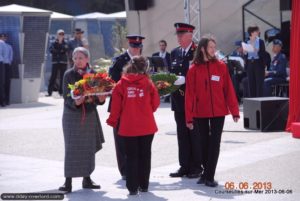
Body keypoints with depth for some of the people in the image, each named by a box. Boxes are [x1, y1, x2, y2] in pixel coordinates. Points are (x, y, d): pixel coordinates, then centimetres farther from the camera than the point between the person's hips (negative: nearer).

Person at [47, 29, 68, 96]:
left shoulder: (65, 43, 10)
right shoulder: (54, 43, 8)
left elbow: (65, 49, -8)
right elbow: (51, 50, -6)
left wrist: (60, 43, -10)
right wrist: (60, 51, -10)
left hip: (63, 61, 1)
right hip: (55, 61, -1)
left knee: (62, 77, -2)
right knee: (53, 76, -5)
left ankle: (61, 91, 4)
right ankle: (50, 91, -5)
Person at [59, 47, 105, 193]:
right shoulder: (69, 75, -6)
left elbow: (98, 95, 4)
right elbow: (66, 97, -11)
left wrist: (101, 99, -18)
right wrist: (75, 102, -30)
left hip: (89, 115, 3)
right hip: (72, 115, -3)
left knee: (89, 147, 7)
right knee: (71, 147, -7)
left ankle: (87, 179, 20)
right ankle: (68, 182, -5)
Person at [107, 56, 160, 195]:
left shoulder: (121, 84, -7)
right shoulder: (148, 83, -6)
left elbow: (116, 105, -5)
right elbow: (155, 103, 1)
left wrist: (113, 121, 10)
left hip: (128, 127, -1)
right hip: (147, 126, 1)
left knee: (131, 157, 6)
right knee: (145, 155, 13)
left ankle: (133, 187, 3)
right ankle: (144, 185, 18)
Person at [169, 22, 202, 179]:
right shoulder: (175, 53, 13)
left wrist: (184, 84, -18)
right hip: (179, 100, 6)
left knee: (194, 134, 0)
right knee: (182, 134, 9)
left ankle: (196, 167, 7)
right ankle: (184, 166, 15)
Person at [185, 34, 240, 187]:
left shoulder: (221, 66, 0)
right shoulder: (194, 69, -2)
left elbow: (228, 89, 1)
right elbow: (190, 94, -3)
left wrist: (234, 111, -3)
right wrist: (189, 117, -5)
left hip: (218, 112, 0)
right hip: (200, 113, 0)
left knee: (214, 143, -2)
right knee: (204, 143, 9)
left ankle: (209, 176, 0)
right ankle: (207, 173, 23)